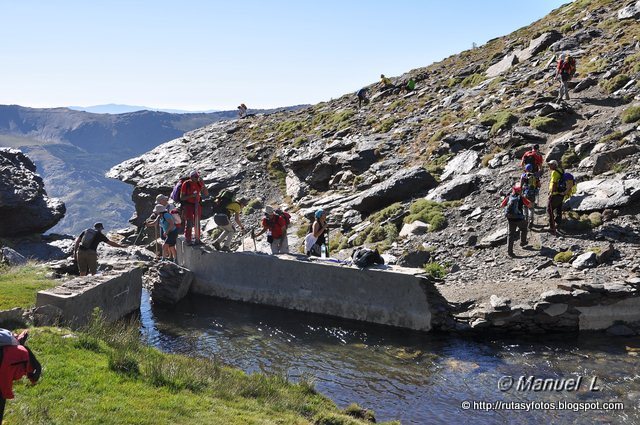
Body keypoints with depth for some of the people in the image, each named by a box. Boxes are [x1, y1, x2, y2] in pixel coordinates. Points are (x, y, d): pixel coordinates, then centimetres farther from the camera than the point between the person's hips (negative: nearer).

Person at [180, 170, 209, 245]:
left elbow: (206, 194, -1)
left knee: (197, 223, 11)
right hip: (188, 205, -5)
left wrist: (203, 184, -13)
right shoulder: (186, 184, -11)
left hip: (197, 205, 5)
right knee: (189, 223, -5)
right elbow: (181, 197, -11)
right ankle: (188, 241, 0)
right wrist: (191, 195, -23)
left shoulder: (199, 184, 2)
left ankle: (197, 239, 20)